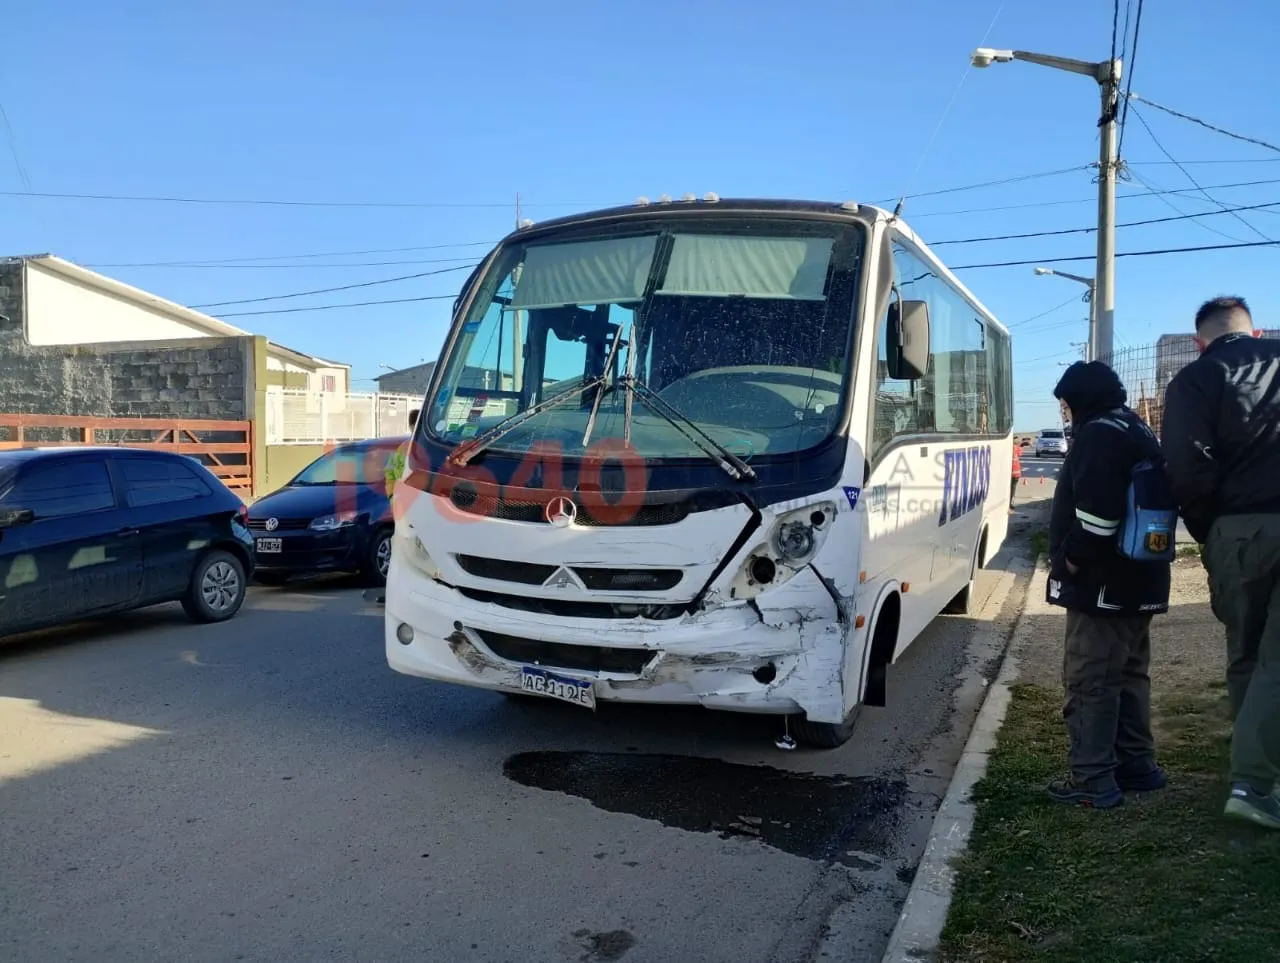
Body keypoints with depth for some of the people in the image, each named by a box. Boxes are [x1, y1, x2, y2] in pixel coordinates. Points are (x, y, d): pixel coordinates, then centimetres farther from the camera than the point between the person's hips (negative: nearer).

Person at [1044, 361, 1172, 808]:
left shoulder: (1099, 434, -15)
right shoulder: (1138, 431, 18)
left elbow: (1097, 510, -27)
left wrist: (1071, 559, -16)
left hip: (1102, 582, -11)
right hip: (1138, 579, 11)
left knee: (1089, 680, -6)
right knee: (1128, 673, 18)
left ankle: (1093, 780, -3)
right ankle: (1137, 764, 27)